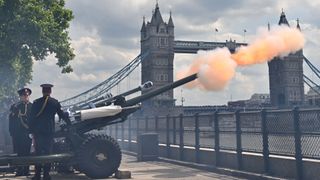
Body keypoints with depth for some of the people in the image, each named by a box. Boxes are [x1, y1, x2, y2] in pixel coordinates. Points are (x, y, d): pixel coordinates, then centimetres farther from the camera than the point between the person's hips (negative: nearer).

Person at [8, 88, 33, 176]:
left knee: (27, 152, 3)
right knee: (20, 152, -1)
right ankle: (19, 171, 4)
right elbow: (11, 120, 3)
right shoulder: (15, 107, 6)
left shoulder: (32, 106, 9)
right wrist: (12, 132, -4)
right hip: (18, 133, -1)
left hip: (28, 133, 1)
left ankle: (26, 171, 9)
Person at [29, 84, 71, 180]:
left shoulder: (36, 102, -1)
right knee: (48, 152, 4)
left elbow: (32, 117, 1)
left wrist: (32, 130, 8)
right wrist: (69, 124, 18)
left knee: (38, 151, 8)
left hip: (37, 131, 0)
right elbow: (62, 115, 6)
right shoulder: (55, 102, 0)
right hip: (49, 131, 0)